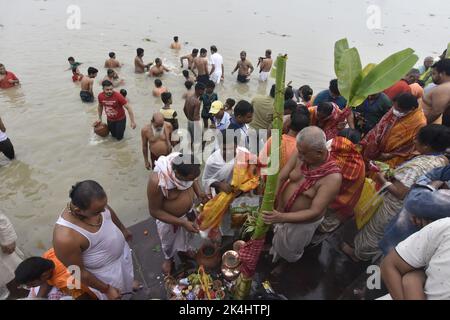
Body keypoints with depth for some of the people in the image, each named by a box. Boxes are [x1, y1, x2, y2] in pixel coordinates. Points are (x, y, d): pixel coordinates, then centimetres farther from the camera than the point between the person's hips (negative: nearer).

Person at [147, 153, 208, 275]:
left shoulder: (184, 166, -26)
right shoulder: (157, 182, -41)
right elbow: (155, 211, -27)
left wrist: (199, 192, -19)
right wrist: (182, 222, -30)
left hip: (189, 211, 4)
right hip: (169, 219, -4)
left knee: (187, 235, 33)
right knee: (169, 241, 27)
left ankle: (184, 249, 66)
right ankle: (168, 258, 60)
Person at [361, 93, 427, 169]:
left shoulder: (419, 123, -21)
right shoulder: (395, 109, -6)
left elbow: (411, 148, -14)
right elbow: (380, 127, -1)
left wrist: (390, 155, -16)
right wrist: (362, 144, -8)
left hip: (394, 156, -6)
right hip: (379, 148, 6)